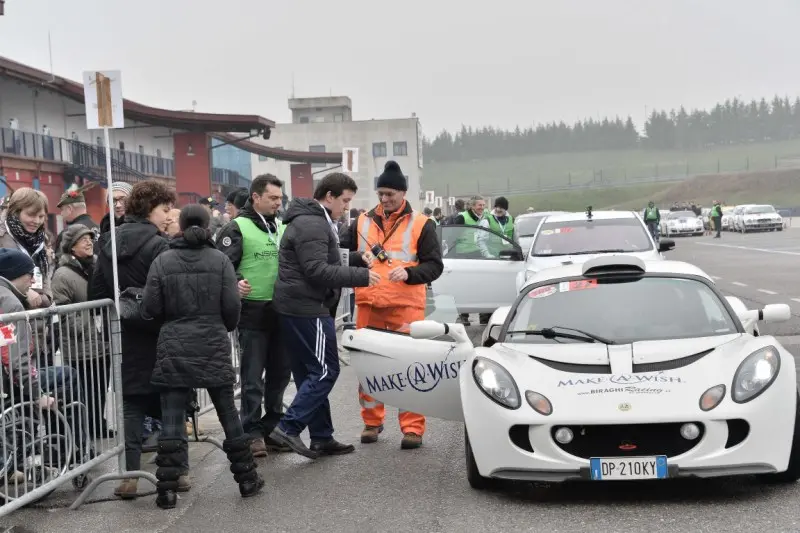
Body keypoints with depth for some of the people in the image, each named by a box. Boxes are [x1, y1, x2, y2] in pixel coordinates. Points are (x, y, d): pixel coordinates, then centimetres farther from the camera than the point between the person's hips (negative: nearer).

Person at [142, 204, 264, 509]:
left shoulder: (162, 261, -2)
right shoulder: (220, 260, -2)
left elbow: (150, 309, -4)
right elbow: (232, 307, -6)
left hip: (174, 349, 0)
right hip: (213, 347, 1)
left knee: (172, 420, 3)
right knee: (228, 414, 10)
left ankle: (167, 489, 2)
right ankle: (247, 479, 19)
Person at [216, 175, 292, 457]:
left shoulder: (282, 228, 14)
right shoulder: (238, 228, -5)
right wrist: (236, 284, -30)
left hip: (281, 311, 6)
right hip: (253, 312, -6)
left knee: (280, 372, 11)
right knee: (253, 376, 0)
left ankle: (273, 428, 22)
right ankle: (253, 433, 7)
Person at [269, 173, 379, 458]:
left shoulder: (312, 221, 20)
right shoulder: (312, 224, -15)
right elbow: (317, 270, -22)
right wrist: (360, 276, -20)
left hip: (296, 307, 11)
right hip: (307, 309, -11)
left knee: (309, 374, 12)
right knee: (325, 371, -6)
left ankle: (321, 437, 18)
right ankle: (289, 427, -6)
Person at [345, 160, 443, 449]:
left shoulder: (421, 224, 3)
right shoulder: (362, 222, 12)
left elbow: (434, 265, -1)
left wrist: (409, 273, -19)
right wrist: (358, 259, -5)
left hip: (406, 306, -3)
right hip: (368, 305, 3)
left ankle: (412, 427, 3)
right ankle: (372, 422, 22)